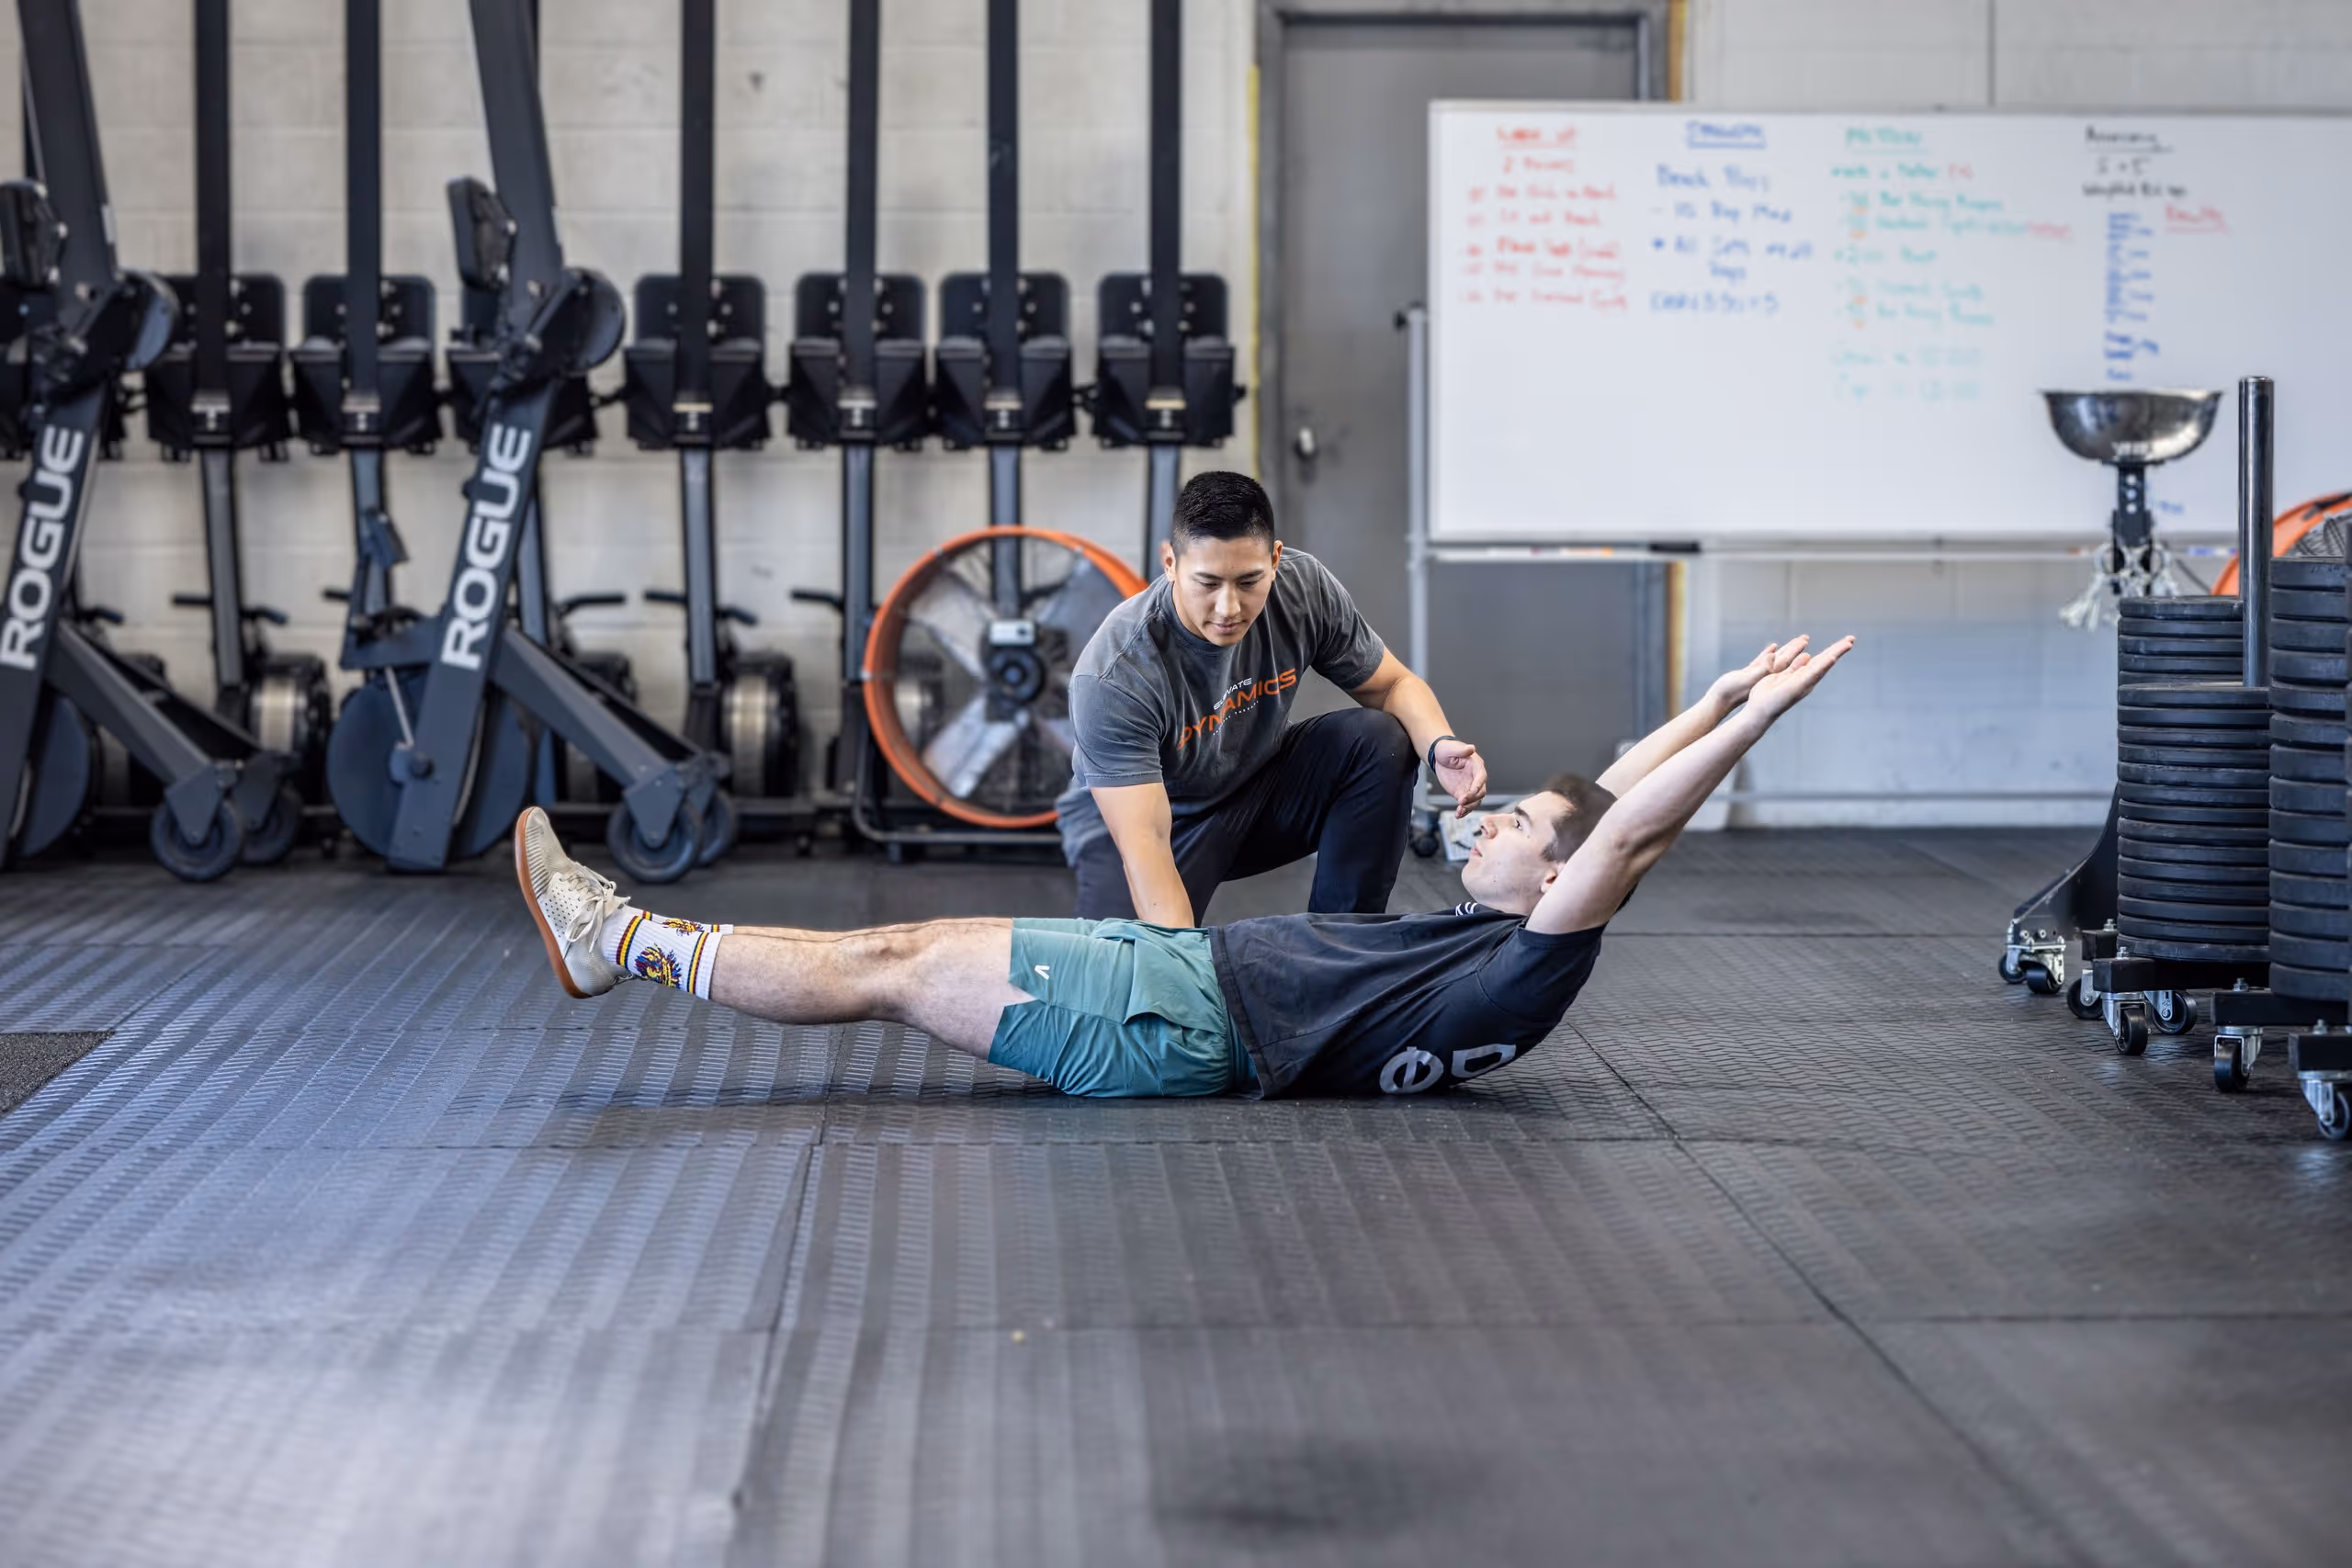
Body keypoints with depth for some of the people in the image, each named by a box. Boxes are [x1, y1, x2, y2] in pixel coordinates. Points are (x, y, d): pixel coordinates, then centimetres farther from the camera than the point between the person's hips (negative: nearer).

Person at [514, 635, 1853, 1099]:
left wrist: (1743, 717, -24)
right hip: (1195, 969, 9)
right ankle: (631, 940, 9)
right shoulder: (1491, 939, 14)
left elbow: (1628, 830, -23)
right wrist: (1726, 699, 16)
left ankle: (628, 944, 0)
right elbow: (1608, 805, 19)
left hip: (1180, 1026, -9)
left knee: (891, 970, -7)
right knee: (905, 944, 6)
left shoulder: (1529, 975, -12)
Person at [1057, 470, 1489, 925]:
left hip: (1256, 788, 5)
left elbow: (1393, 685, -7)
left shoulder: (1304, 588, -20)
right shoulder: (1112, 676, -33)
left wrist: (1440, 746, -30)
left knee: (1382, 740, -20)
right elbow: (1145, 842, -37)